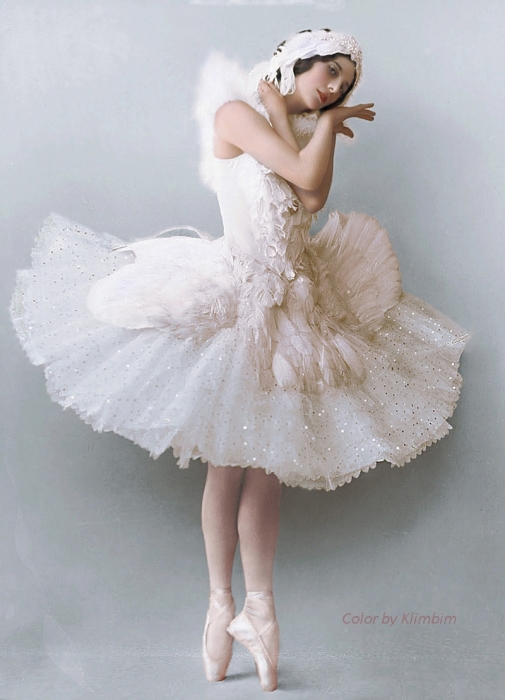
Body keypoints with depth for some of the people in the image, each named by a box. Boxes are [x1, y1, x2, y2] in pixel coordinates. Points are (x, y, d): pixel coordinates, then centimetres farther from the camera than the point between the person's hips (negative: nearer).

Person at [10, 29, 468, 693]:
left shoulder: (301, 133, 17)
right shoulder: (236, 111, -1)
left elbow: (314, 198, -4)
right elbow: (303, 173, -13)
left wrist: (282, 111, 0)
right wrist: (328, 121, 3)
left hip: (292, 307, 6)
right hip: (235, 303, -6)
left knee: (267, 462, 6)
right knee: (229, 461, 1)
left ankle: (258, 605, 13)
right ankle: (222, 601, 14)